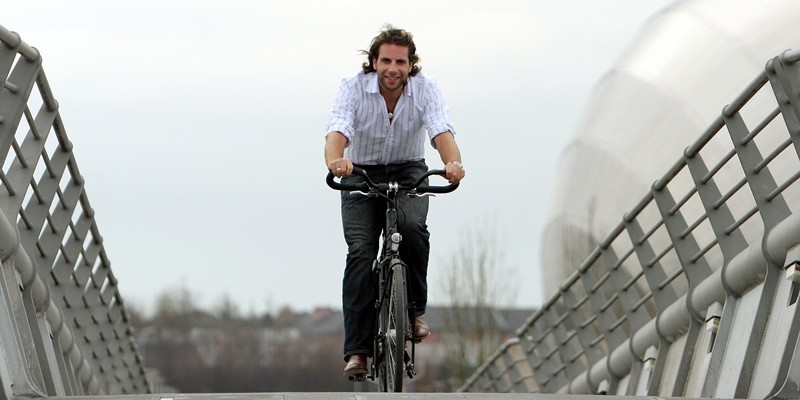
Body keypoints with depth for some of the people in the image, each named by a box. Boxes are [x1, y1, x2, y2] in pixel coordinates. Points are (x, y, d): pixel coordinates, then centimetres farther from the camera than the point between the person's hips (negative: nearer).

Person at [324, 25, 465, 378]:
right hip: (361, 173, 0)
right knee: (360, 251, -16)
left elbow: (441, 131, -30)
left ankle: (416, 309, -9)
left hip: (408, 172, 1)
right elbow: (338, 130, -34)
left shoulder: (425, 88, -14)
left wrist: (453, 163, -52)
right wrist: (335, 160, -57)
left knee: (412, 226, -30)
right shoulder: (353, 88, -18)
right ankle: (356, 350, -16)